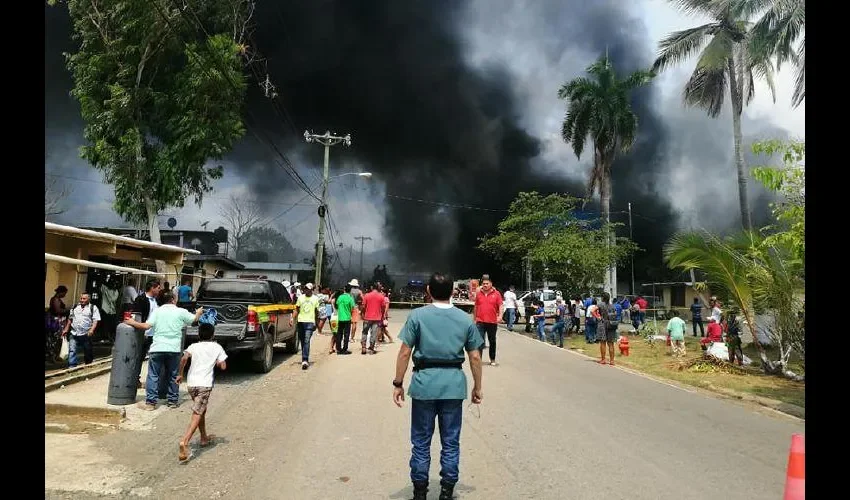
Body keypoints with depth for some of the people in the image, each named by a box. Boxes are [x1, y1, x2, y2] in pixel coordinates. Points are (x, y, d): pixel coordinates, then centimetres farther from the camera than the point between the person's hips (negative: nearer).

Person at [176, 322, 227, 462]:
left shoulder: (194, 346, 10)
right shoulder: (217, 347, 7)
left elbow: (184, 358, -10)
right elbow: (223, 366, 1)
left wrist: (180, 374, 0)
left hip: (191, 383, 4)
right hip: (205, 384, -4)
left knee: (201, 410, 23)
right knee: (196, 414, -8)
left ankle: (204, 438, 38)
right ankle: (184, 442, -28)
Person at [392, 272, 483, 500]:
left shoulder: (417, 316, -5)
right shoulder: (465, 319, 2)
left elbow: (404, 353, -7)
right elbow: (475, 357, 3)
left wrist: (398, 383, 1)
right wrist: (477, 387, 14)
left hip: (424, 382, -2)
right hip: (454, 384, 2)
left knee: (421, 442, 12)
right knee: (451, 443, 13)